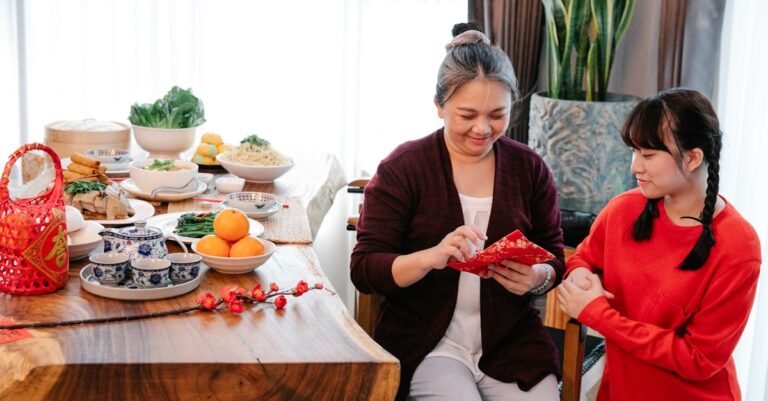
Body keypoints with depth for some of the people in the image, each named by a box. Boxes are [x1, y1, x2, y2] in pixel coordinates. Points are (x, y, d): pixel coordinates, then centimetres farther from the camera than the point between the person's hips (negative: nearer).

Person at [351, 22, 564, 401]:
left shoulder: (530, 168, 3)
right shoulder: (402, 168, -6)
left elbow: (555, 257, 9)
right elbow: (364, 269, -10)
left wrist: (537, 277, -14)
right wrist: (431, 257, -27)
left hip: (512, 342, 3)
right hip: (427, 344, -3)